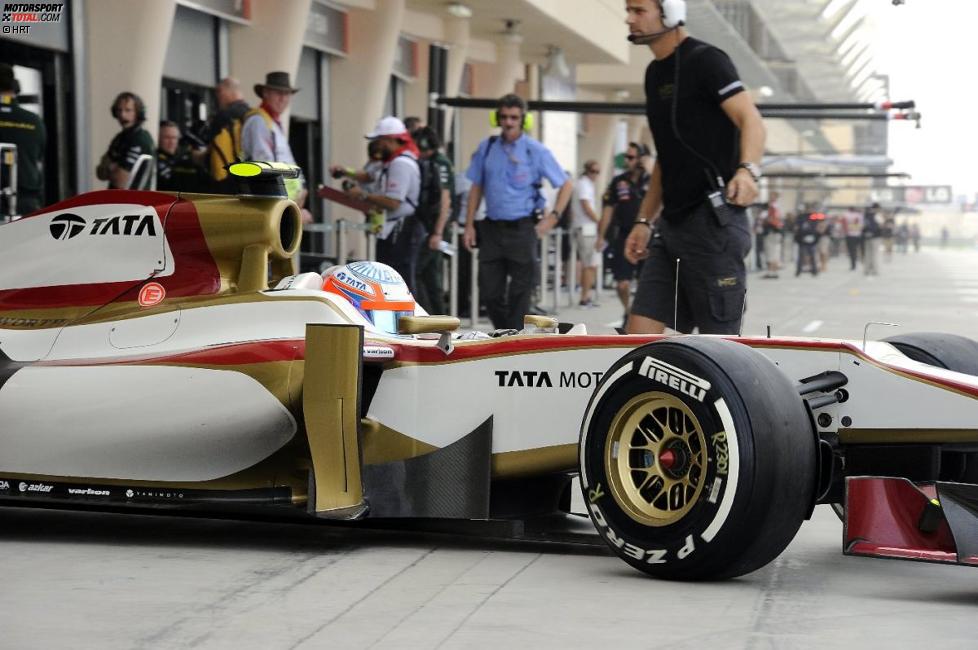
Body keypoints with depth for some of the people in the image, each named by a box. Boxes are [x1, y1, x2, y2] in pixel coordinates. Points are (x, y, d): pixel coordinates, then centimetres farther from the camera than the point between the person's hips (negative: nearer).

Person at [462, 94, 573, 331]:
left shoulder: (536, 151, -3)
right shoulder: (486, 148, 6)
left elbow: (566, 185, 4)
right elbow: (476, 188, 11)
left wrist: (553, 217, -5)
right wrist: (469, 225, 6)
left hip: (522, 229, -3)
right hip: (492, 229, 3)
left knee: (519, 293, 1)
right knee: (489, 291, 4)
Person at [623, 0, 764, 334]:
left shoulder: (704, 60, -8)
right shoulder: (654, 73, 18)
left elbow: (750, 119, -19)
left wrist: (747, 169, -38)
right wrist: (644, 220, 21)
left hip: (714, 220, -9)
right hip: (673, 223, 9)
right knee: (639, 333, 1)